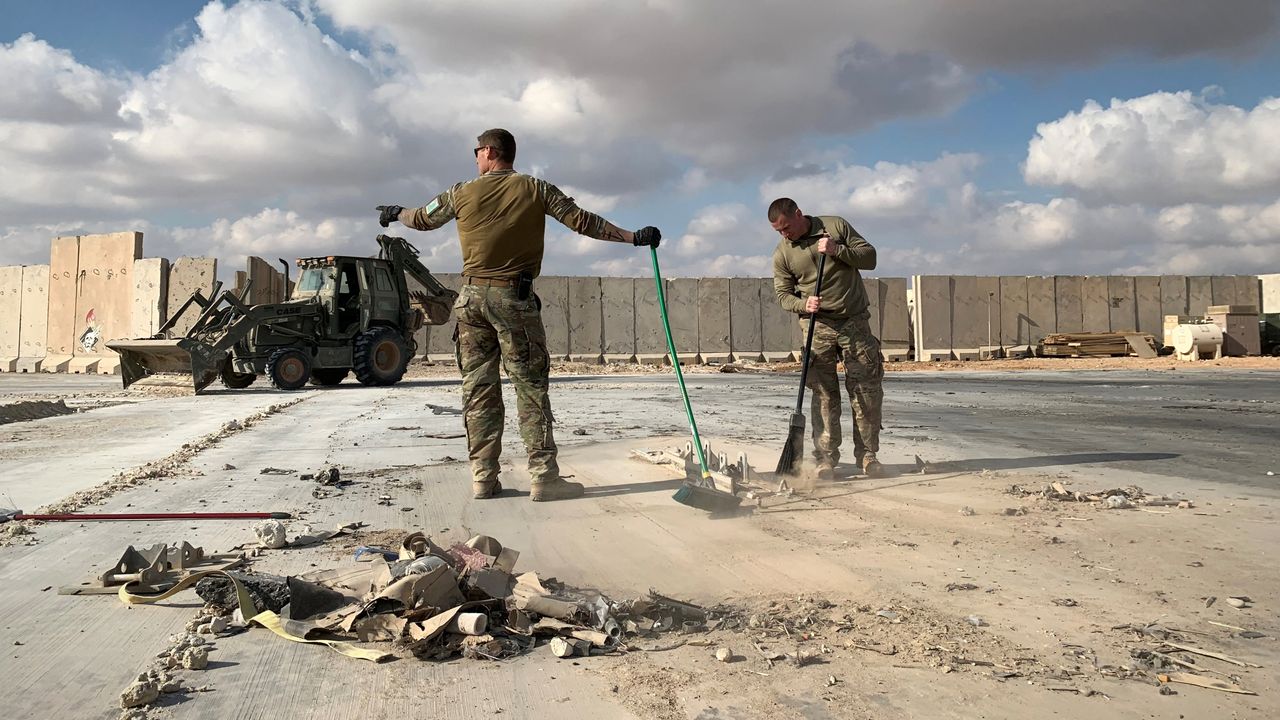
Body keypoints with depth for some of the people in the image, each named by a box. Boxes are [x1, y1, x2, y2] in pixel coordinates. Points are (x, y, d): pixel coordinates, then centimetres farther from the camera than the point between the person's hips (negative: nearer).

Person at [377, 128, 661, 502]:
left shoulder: (462, 193, 7)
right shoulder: (535, 189, 1)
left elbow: (421, 218, 22)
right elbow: (582, 221, -3)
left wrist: (395, 212, 44)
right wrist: (634, 237, 3)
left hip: (472, 296, 3)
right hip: (514, 296, -3)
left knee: (478, 387, 6)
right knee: (531, 387, -1)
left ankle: (483, 477, 7)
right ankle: (543, 476, -4)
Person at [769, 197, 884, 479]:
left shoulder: (836, 226, 1)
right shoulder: (782, 253, 2)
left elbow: (869, 257, 1)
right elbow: (783, 294, 4)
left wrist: (838, 251, -14)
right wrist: (804, 305, -17)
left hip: (855, 321, 0)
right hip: (817, 326, 0)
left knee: (867, 390, -1)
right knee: (824, 393, -2)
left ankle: (867, 455, 8)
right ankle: (826, 458, 3)